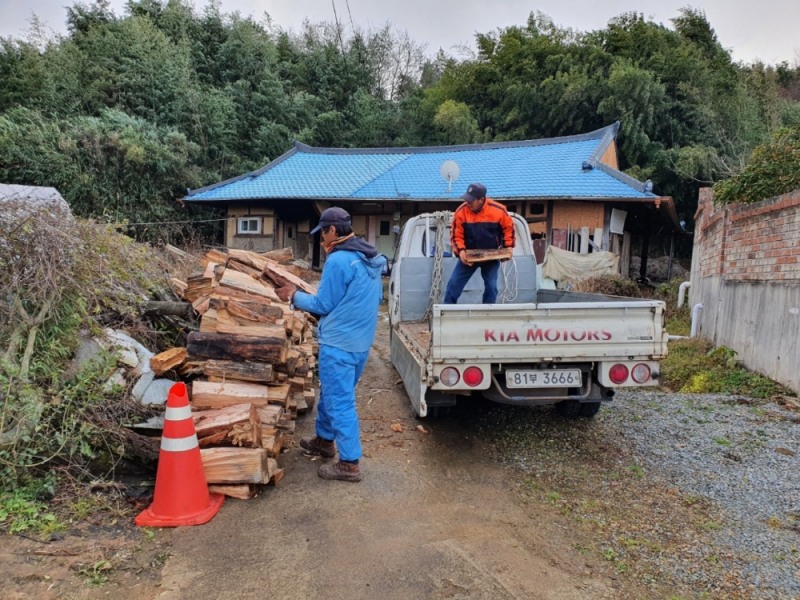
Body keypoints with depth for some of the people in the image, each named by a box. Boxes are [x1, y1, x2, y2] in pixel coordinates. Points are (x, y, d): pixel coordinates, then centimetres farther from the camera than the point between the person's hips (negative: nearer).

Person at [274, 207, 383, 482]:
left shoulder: (338, 260, -18)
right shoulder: (371, 258, 8)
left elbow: (323, 305, -13)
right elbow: (375, 298, 17)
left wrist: (294, 296, 2)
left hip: (339, 344, -9)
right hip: (362, 341, 9)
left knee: (340, 401, 0)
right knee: (331, 391, 24)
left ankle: (349, 464, 8)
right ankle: (324, 439, 40)